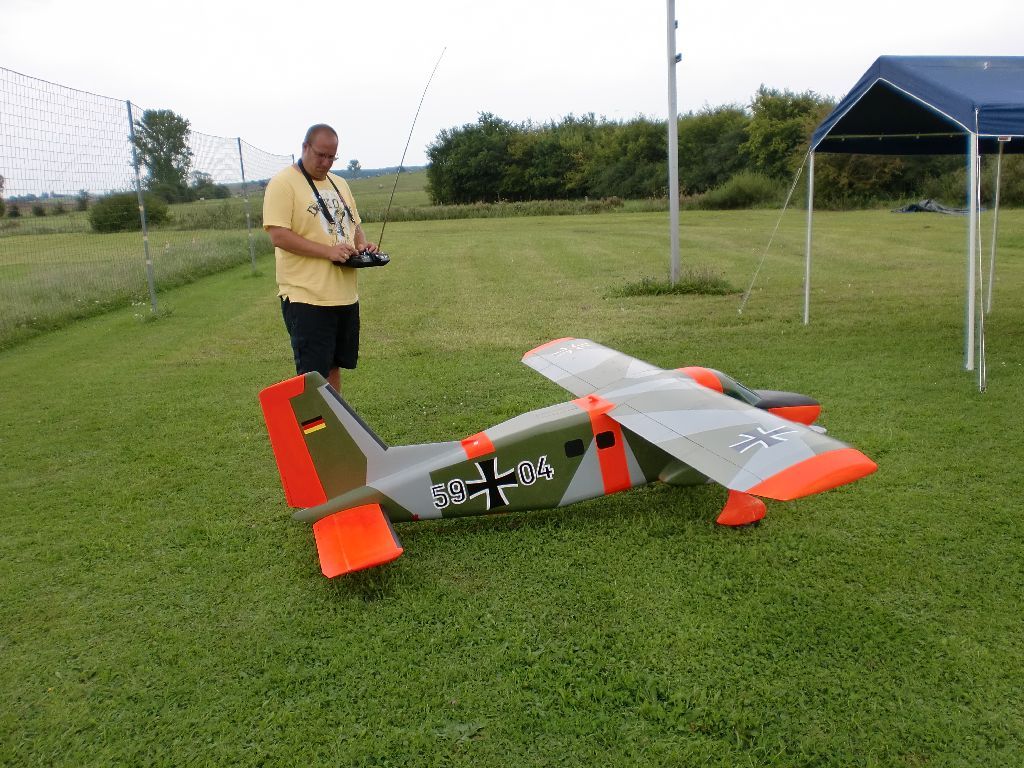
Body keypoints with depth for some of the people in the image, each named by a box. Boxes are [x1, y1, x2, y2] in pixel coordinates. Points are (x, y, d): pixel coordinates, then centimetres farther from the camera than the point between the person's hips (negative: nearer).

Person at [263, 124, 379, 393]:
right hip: (307, 297, -7)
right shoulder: (283, 184, -7)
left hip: (345, 296, 7)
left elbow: (353, 225, 26)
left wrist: (362, 244, 2)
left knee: (333, 367, 16)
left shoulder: (339, 184, 17)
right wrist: (328, 251, -22)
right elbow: (278, 236, -16)